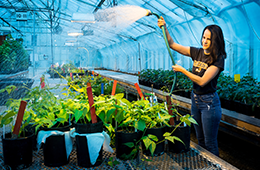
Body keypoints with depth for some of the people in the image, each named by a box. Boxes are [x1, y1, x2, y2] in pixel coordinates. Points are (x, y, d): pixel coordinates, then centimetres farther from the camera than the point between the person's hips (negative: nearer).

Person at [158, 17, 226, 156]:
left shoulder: (218, 59, -15)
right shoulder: (197, 52, 2)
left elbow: (202, 81, -23)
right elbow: (172, 45, 5)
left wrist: (182, 70, -17)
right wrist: (164, 28, -6)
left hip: (209, 102, -6)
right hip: (195, 99, 7)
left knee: (210, 144, 4)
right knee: (200, 140, 19)